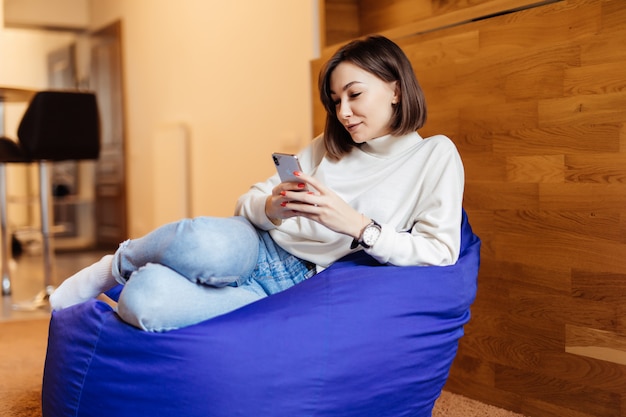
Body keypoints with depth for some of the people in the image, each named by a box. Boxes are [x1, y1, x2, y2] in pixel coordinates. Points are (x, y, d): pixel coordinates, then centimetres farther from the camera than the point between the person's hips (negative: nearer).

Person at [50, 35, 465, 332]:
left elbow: (441, 251, -8)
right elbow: (249, 200, 13)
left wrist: (357, 224, -19)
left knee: (146, 297, -29)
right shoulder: (328, 146, 17)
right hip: (255, 248, 3)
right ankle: (116, 266, -8)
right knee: (205, 243, -38)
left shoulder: (435, 156, 4)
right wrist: (271, 207, -12)